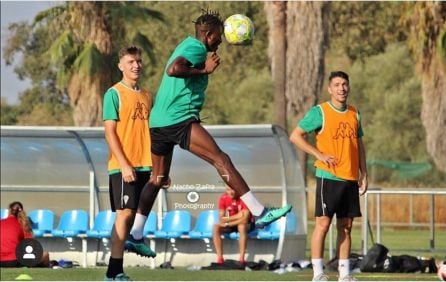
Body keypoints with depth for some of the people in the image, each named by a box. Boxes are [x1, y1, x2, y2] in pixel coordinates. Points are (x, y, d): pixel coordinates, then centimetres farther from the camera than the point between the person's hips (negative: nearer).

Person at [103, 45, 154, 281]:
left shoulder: (146, 96, 16)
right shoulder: (114, 94, -4)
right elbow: (110, 132, -10)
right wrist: (124, 165, -17)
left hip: (143, 165, 6)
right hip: (123, 166, -6)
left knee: (131, 214, 6)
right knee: (124, 213, -12)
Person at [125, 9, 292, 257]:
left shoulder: (188, 45, 22)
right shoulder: (196, 48, -8)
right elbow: (173, 69, -27)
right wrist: (203, 71, -17)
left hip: (159, 122, 10)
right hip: (180, 120, -10)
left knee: (159, 179, 17)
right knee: (221, 159, -12)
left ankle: (135, 235, 18)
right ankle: (259, 213, -17)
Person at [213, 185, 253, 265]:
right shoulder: (223, 198, -10)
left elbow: (245, 219, -27)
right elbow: (221, 219, -13)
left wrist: (227, 221, -24)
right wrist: (238, 216, -26)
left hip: (244, 224, -4)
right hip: (229, 225, 4)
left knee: (242, 226, -39)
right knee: (215, 227, -24)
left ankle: (242, 258, -38)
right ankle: (220, 258, -27)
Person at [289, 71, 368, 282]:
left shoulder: (354, 114, 13)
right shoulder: (320, 112, -4)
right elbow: (295, 136, -5)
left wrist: (363, 174, 13)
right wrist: (320, 154, -12)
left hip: (350, 178, 5)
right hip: (328, 176, -5)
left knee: (346, 226, 6)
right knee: (323, 223, -7)